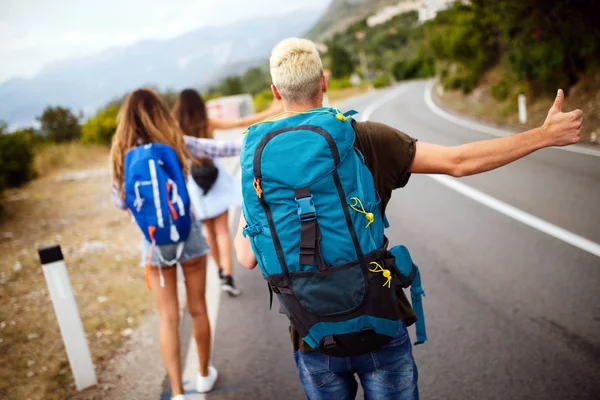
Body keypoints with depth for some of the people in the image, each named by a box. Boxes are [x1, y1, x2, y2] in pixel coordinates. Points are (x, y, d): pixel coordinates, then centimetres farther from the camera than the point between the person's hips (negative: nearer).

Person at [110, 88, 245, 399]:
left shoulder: (122, 155, -4)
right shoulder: (177, 143, -7)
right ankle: (204, 374, 32)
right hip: (188, 235, 0)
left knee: (168, 318, 9)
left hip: (155, 243, 0)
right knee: (198, 309, 15)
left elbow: (120, 202, 3)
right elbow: (220, 149, -2)